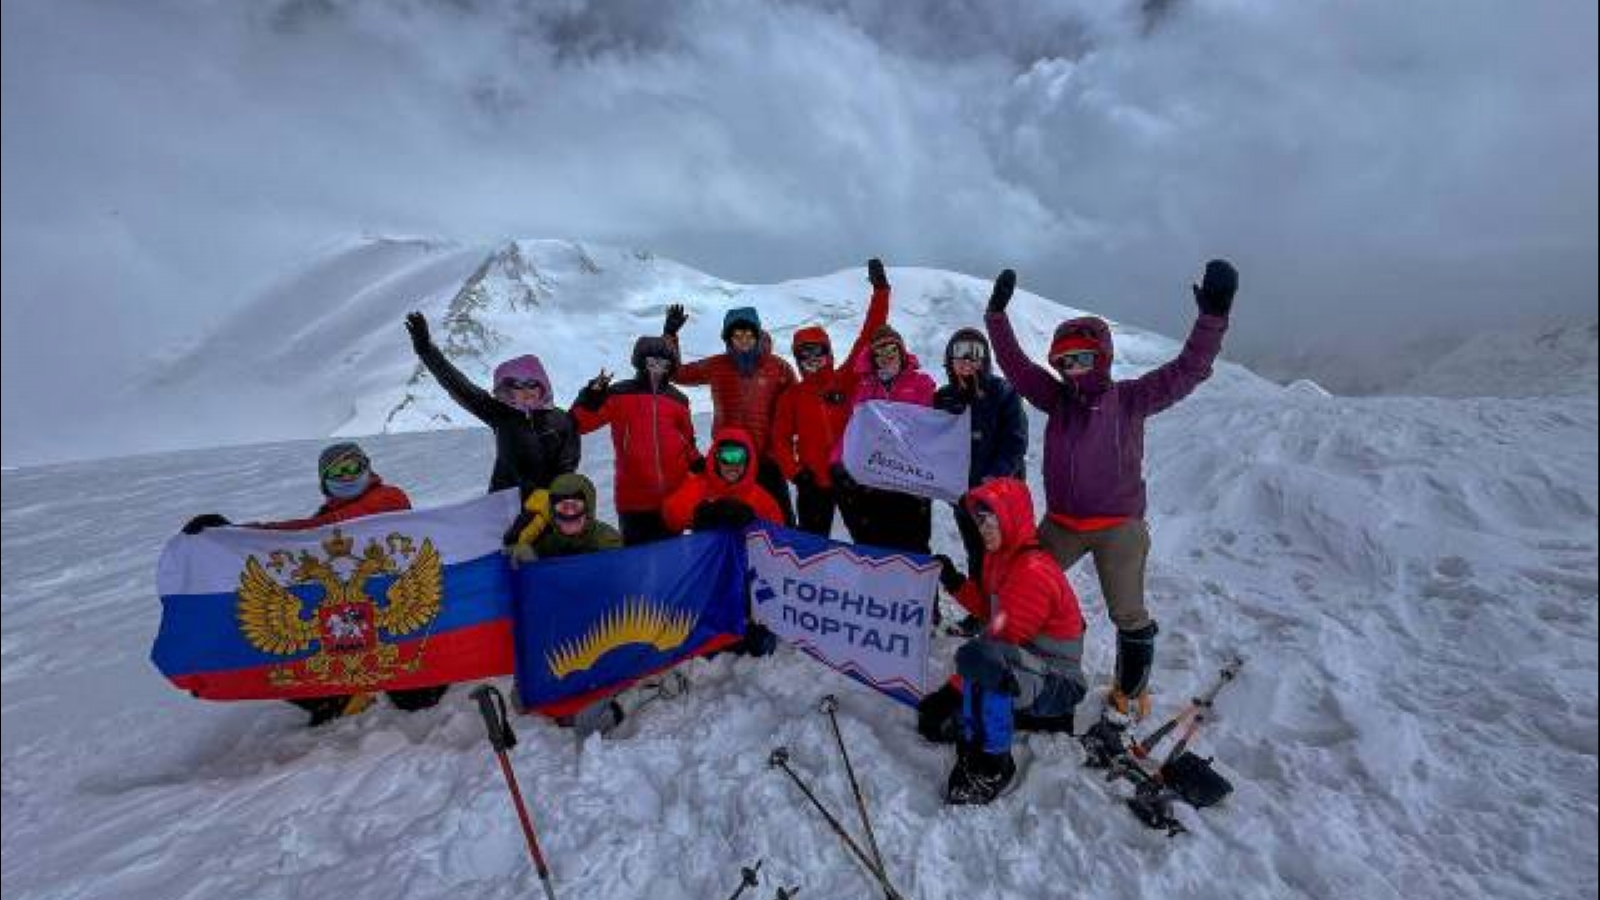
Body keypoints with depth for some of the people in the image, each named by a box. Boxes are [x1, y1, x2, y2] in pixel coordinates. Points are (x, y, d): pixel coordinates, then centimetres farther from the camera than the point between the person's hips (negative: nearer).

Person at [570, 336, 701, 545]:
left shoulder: (677, 400, 11)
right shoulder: (619, 395, 0)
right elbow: (580, 423, -6)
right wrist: (593, 396, -20)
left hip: (674, 497, 3)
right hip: (635, 499, -3)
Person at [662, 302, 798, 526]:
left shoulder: (778, 368, -2)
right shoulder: (716, 366, 3)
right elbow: (677, 373, 13)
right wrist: (670, 334, 7)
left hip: (768, 461, -2)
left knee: (782, 522, 3)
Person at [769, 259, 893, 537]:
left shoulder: (846, 379, 1)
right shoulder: (792, 395, 3)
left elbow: (868, 337, -3)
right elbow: (780, 439, 3)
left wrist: (880, 291, -6)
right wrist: (794, 472, -12)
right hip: (813, 482, 0)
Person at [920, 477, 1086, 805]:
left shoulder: (1034, 572, -25)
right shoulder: (1001, 556, 4)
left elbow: (1002, 637, -29)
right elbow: (990, 610, 14)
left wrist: (953, 691, -26)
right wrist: (955, 583, -1)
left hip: (1058, 686, -10)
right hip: (1020, 669, 10)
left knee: (982, 659, -39)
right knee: (935, 722, 12)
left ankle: (992, 764, -19)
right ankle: (1042, 717, 22)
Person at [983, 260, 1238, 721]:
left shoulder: (1130, 398, -6)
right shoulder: (1058, 399, 3)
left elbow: (1187, 370, -14)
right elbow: (1017, 365, 1)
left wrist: (1213, 315, -26)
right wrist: (998, 314, -5)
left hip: (1118, 525, -3)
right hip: (1062, 523, 3)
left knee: (1128, 614, 7)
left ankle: (1131, 689, 31)